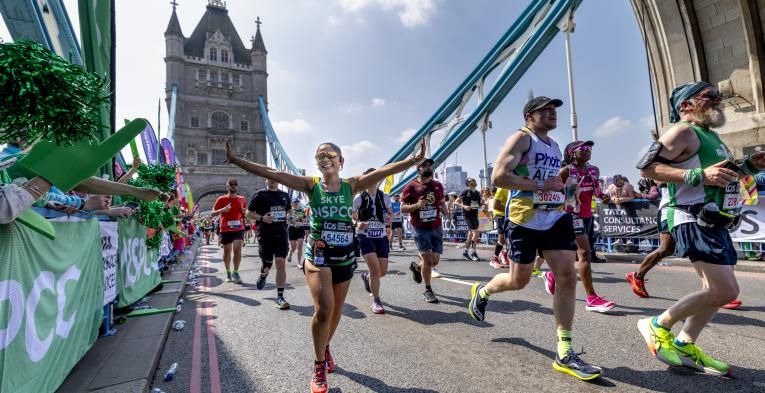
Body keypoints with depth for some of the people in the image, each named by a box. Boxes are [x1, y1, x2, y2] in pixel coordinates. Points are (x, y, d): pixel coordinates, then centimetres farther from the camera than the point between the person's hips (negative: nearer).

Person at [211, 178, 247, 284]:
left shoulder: (242, 199, 7)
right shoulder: (221, 199, 0)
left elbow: (245, 213, 20)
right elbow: (212, 213, 0)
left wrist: (245, 212, -4)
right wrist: (222, 209, -18)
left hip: (239, 229, 1)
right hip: (225, 229, -1)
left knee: (237, 249, -11)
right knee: (227, 251, 10)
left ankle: (235, 272, 1)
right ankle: (228, 273, 26)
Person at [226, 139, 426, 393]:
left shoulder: (352, 185, -3)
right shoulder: (311, 185, -5)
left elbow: (385, 170, -13)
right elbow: (269, 173, -12)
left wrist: (414, 160, -24)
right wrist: (235, 160, -18)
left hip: (345, 257, 3)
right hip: (317, 256, -2)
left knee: (336, 310, 17)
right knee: (324, 309, -17)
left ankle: (325, 349, 46)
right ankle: (319, 367, 9)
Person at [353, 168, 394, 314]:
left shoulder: (385, 197, 3)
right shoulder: (359, 198, -6)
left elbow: (391, 213, 16)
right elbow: (351, 218, -1)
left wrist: (389, 218, -8)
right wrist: (357, 224, -23)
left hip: (381, 236, 4)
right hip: (365, 236, -4)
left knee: (383, 271, 4)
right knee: (375, 268, -15)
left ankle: (366, 276, 41)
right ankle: (376, 301, 6)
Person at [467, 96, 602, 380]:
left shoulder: (554, 146, 19)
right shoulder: (521, 138, -6)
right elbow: (499, 176, -19)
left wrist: (562, 185, 11)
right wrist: (541, 186, -20)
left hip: (556, 217, 7)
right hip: (524, 220, -7)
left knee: (568, 276, -4)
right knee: (519, 281, 3)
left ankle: (565, 353, 5)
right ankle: (482, 291, 36)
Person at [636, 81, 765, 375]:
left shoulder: (711, 136, 22)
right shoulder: (683, 131, -9)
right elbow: (647, 167, -21)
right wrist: (699, 175, -26)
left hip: (715, 222, 10)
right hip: (693, 220, -10)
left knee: (717, 290, 11)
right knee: (726, 291, -14)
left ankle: (684, 346, 20)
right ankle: (658, 326, 0)